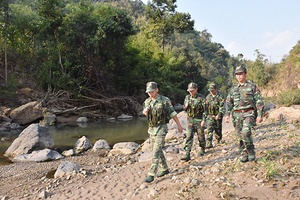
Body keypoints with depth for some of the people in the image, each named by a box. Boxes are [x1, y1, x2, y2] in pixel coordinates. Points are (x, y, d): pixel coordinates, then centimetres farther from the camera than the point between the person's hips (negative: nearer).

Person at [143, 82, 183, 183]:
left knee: (156, 152, -11)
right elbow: (145, 113, -7)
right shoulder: (147, 101, 4)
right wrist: (145, 111, -31)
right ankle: (164, 169, 29)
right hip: (151, 129, 6)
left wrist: (179, 125, 1)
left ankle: (151, 174, -8)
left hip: (161, 129, -6)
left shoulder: (165, 100, -11)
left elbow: (173, 113, -4)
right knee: (157, 151, 14)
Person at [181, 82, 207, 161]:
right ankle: (187, 154, -8)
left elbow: (205, 110, -9)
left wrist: (203, 120, -16)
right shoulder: (187, 97, 7)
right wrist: (185, 106, -8)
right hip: (190, 120, 4)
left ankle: (202, 150, 32)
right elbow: (184, 108, 15)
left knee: (201, 136, 9)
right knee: (188, 137, -5)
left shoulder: (201, 98, -8)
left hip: (199, 120, -3)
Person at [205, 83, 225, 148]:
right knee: (209, 130, -10)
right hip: (210, 116, 3)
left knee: (218, 130, 10)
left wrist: (219, 115, -28)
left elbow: (222, 107, -16)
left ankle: (219, 140, 37)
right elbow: (205, 106, 17)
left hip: (217, 117, -2)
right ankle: (209, 144, -14)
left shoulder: (219, 97, -8)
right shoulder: (208, 97, 8)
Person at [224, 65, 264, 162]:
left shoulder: (252, 86, 1)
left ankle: (251, 152, -3)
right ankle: (244, 155, 17)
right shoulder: (233, 89, 13)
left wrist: (260, 115, -9)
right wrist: (227, 114, 4)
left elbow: (259, 101, -2)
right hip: (237, 115, 5)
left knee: (245, 132, -23)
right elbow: (228, 103, 15)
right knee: (240, 136, 5)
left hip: (249, 114, -5)